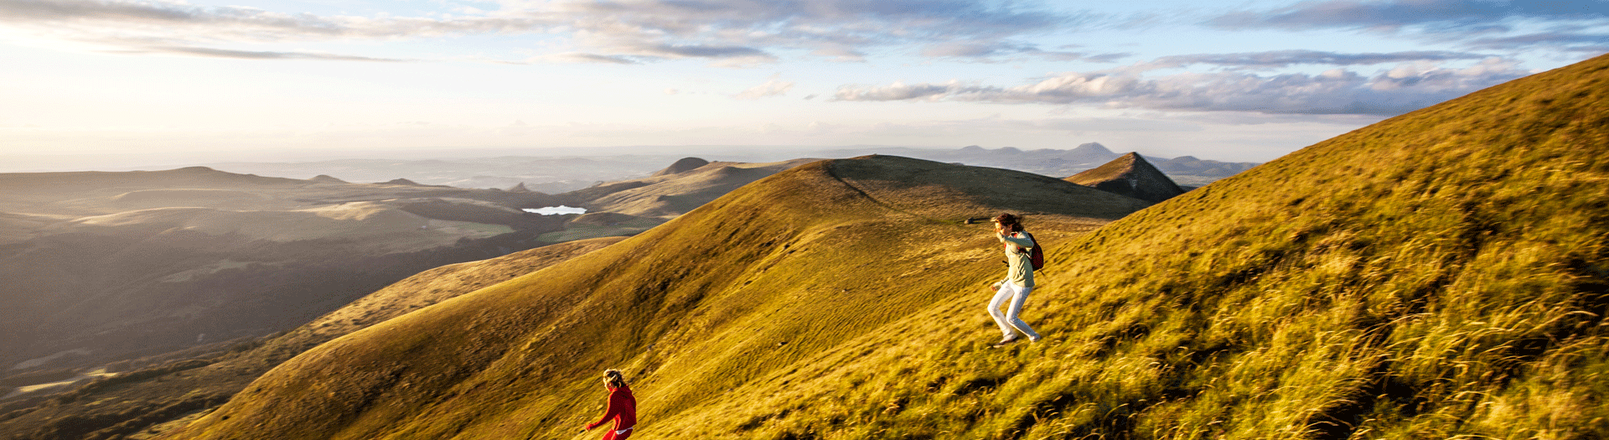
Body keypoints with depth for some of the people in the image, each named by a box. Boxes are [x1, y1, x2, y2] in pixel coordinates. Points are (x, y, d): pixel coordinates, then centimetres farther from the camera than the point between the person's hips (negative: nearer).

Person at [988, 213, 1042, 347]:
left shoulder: (1021, 235, -14)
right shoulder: (1008, 244, 13)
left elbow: (1030, 244, -40)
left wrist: (1006, 238, -49)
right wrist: (1002, 283, 24)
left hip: (1023, 284, -9)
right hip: (1012, 282, 9)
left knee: (1011, 318, -4)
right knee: (992, 308, 9)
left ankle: (1034, 337, 21)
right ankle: (1009, 335, 26)